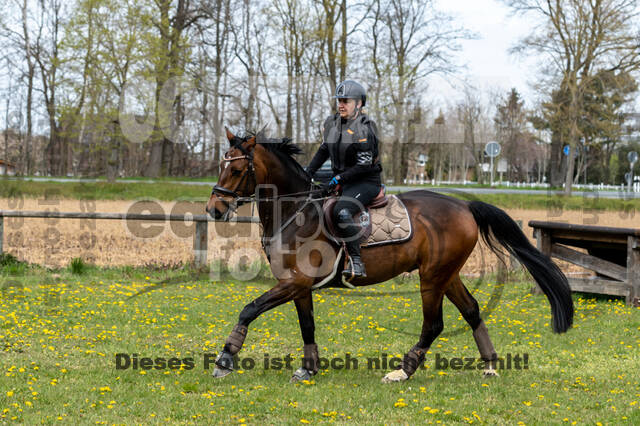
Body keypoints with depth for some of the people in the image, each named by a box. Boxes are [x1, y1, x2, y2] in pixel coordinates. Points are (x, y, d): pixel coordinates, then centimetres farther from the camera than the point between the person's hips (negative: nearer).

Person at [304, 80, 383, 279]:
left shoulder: (365, 129, -16)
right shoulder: (332, 123, 7)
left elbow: (364, 165, -20)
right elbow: (324, 150, 20)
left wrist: (338, 179, -22)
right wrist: (308, 172, 9)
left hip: (366, 182, -9)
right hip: (341, 179, 9)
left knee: (341, 212, -33)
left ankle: (356, 262, -31)